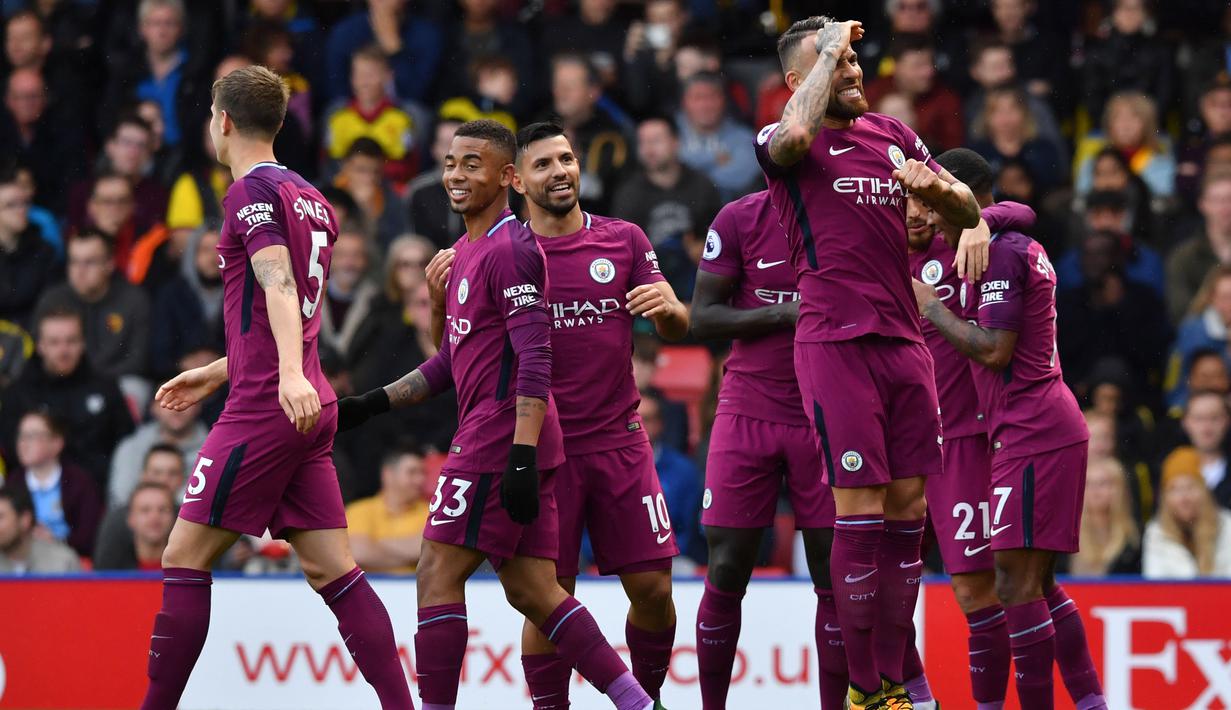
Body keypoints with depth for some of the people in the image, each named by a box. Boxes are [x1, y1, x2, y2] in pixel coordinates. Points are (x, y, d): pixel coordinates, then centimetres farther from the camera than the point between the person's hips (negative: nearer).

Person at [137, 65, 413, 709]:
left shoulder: (253, 192, -7)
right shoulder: (311, 199, 19)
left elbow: (279, 285, -24)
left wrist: (289, 375, -38)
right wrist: (217, 374, 37)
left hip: (264, 410, -9)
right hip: (309, 411, 9)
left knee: (184, 559, -3)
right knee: (331, 571, 4)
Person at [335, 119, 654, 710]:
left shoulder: (509, 249, -11)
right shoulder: (466, 251, 20)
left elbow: (535, 358, -19)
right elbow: (454, 360, 28)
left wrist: (522, 455, -25)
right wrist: (375, 403, 24)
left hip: (502, 435, -10)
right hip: (489, 436, 10)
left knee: (438, 573, -7)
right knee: (532, 591, 7)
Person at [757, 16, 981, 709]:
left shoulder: (892, 134, 15)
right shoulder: (783, 141, -1)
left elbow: (968, 210, 18)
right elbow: (794, 134, -27)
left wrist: (938, 189, -5)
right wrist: (829, 50, -13)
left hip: (904, 340, 6)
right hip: (835, 343, -6)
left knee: (909, 508, 5)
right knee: (860, 510, -9)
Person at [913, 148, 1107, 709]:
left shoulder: (1002, 255, -12)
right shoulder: (1023, 248, 20)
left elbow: (993, 349, -17)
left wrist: (931, 308, -5)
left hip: (1030, 438, -11)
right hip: (1052, 431, 11)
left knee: (1016, 582, -11)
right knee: (1038, 583, 12)